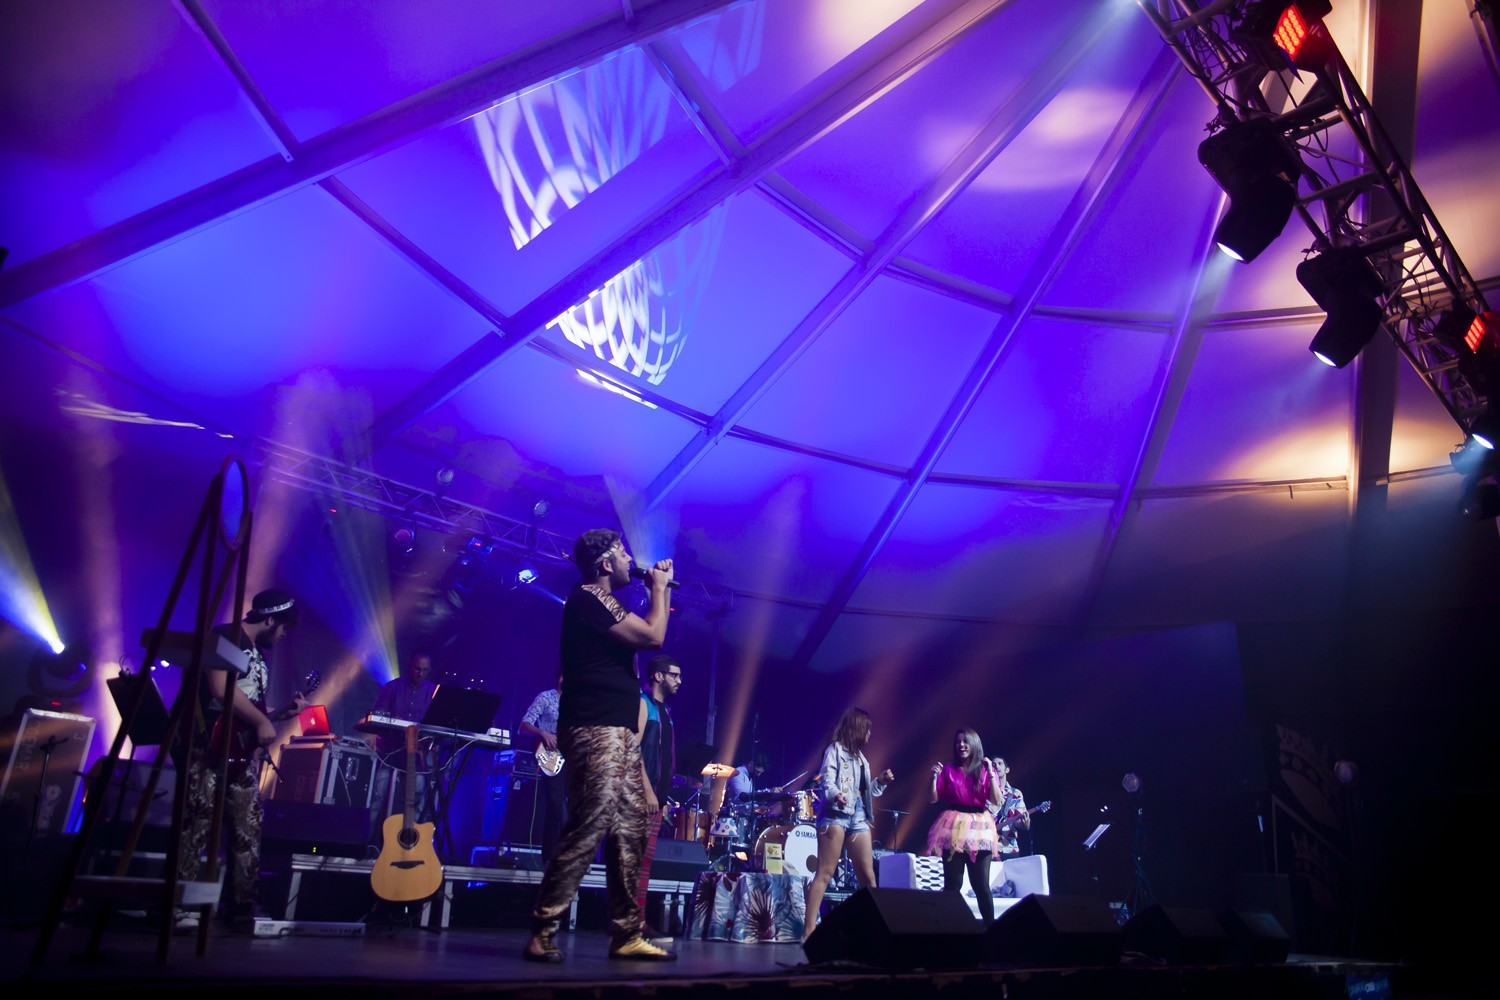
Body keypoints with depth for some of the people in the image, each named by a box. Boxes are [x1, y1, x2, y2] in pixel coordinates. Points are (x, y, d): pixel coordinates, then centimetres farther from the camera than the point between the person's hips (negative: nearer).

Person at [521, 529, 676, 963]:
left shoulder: (603, 603, 20)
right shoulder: (587, 599, -10)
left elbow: (644, 635, 29)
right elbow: (653, 636, -15)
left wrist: (659, 590, 24)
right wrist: (659, 588, -1)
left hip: (620, 734, 10)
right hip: (596, 733, -10)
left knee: (629, 835, 9)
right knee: (585, 833, -13)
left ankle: (627, 935, 13)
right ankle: (541, 934, -6)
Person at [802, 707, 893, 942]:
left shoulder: (860, 756, 24)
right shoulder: (834, 749, 0)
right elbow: (826, 779, -14)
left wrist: (880, 781, 13)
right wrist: (835, 795, -33)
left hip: (858, 816, 7)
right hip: (835, 814, -7)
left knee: (868, 876, 5)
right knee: (825, 872, -11)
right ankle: (809, 928, -12)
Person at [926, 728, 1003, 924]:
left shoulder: (985, 770, 7)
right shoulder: (948, 769, 7)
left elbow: (996, 801, -3)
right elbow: (933, 798, 5)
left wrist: (991, 773, -11)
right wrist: (934, 776, -10)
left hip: (979, 828, 0)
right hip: (953, 827, 0)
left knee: (981, 884, -2)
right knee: (952, 883, 1)